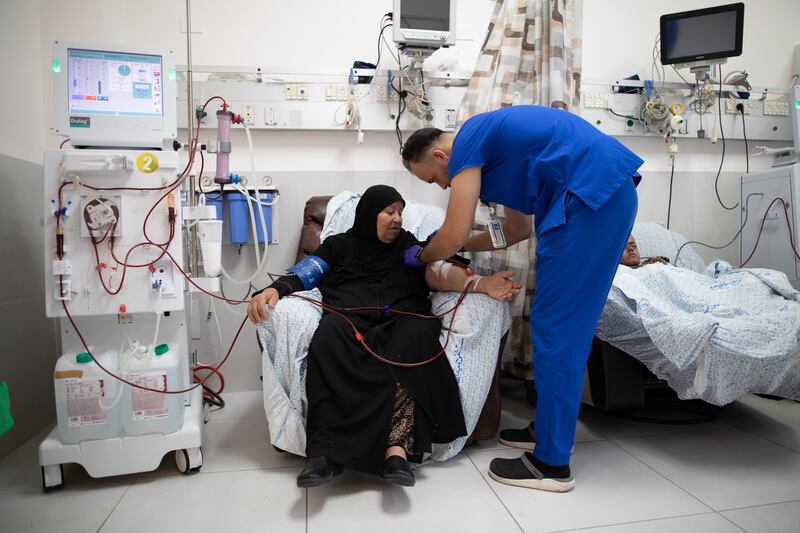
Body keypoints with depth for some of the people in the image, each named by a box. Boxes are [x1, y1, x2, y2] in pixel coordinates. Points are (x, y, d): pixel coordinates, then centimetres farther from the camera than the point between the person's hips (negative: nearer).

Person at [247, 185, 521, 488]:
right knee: (330, 333, -34)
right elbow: (301, 275, 12)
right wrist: (275, 289, -11)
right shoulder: (339, 245, 24)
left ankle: (397, 447, -44)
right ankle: (326, 452, -40)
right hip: (349, 319, 0)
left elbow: (437, 273, 8)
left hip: (401, 320, 1)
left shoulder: (407, 245, 25)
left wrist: (481, 284, -12)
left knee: (418, 333, -34)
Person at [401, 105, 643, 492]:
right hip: (614, 191, 10)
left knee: (556, 330, -5)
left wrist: (420, 256, 13)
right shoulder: (491, 141, 24)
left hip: (591, 196, -10)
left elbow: (453, 237, -8)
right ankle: (549, 428, 27)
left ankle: (552, 463, 5)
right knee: (566, 325, 14)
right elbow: (517, 229, 28)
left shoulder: (466, 144, -3)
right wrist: (459, 246, 30)